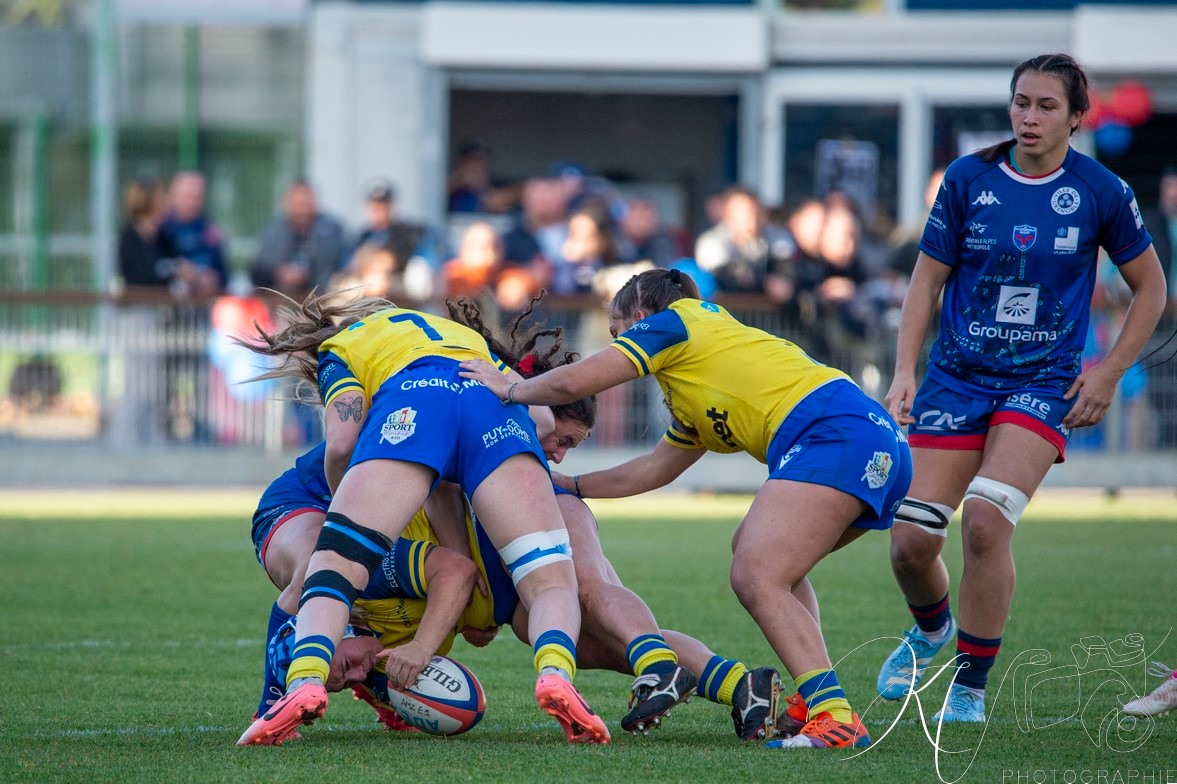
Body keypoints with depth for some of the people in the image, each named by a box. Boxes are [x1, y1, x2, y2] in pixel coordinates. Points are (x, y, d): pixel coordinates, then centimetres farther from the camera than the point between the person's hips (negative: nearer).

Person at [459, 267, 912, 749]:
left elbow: (572, 383, 2)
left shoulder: (672, 321, 8)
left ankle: (835, 719, -28)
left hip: (832, 433, -10)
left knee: (755, 576, -17)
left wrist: (510, 390, 20)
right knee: (753, 549, 25)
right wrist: (566, 486, 49)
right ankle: (815, 699, 15)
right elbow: (655, 469, 43)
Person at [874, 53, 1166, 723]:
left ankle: (972, 686, -6)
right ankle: (932, 630, 33)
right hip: (956, 378, 2)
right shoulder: (968, 180, -2)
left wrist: (1108, 372, 0)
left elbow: (1151, 289, 8)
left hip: (1044, 384, -2)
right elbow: (927, 279, 6)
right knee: (911, 542, -5)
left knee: (985, 521, -24)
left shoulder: (1102, 193, -4)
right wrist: (904, 371, -3)